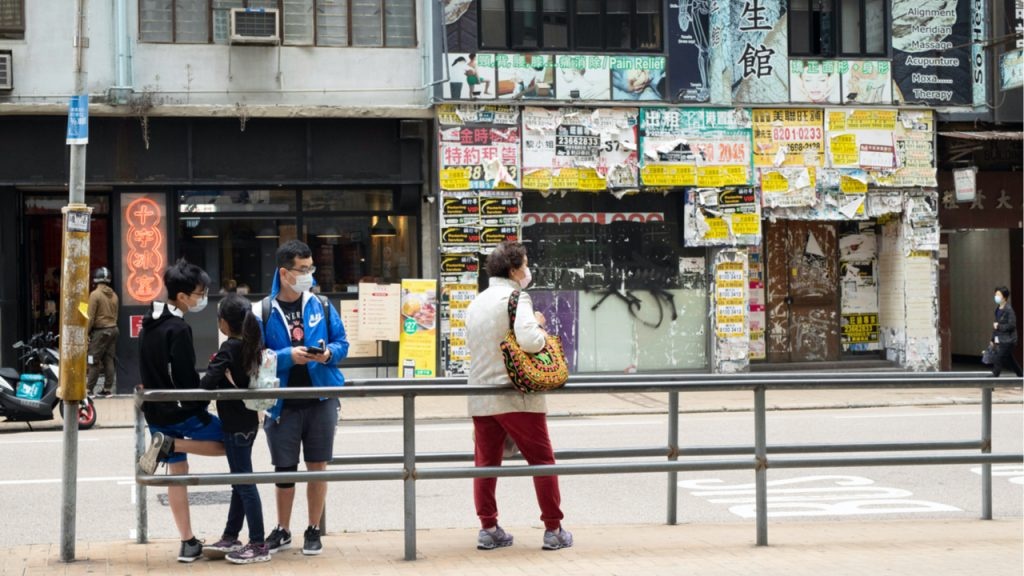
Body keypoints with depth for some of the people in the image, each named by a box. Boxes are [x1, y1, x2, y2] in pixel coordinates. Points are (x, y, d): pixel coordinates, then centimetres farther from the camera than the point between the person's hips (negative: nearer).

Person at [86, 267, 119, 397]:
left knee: (94, 361, -3)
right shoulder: (113, 295, 8)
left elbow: (91, 317, -12)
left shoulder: (95, 294, -11)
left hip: (100, 331, -6)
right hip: (113, 330, 6)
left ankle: (88, 389, -1)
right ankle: (107, 389, 7)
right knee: (109, 360, 7)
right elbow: (115, 314, 11)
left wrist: (86, 332, -5)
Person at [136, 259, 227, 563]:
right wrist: (202, 411, -10)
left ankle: (188, 543, 13)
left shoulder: (149, 324, 9)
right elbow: (187, 379, -19)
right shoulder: (179, 330, -18)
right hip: (179, 412, -8)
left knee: (177, 473, 12)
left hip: (155, 411, 8)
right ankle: (168, 445, -8)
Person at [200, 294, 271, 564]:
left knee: (244, 482, -4)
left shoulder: (229, 349, -18)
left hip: (235, 425, -9)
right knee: (240, 481, 16)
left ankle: (258, 546, -1)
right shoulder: (254, 344, 5)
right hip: (248, 419, 9)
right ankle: (230, 537, 26)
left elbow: (208, 382, -28)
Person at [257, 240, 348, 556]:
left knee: (317, 466, 7)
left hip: (321, 398, 1)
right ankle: (282, 530, 26)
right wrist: (289, 356, -20)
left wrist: (329, 353, -14)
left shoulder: (322, 306, 3)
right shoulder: (263, 311, -4)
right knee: (284, 469, 8)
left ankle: (313, 530, 20)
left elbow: (342, 343, 7)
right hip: (283, 402, -1)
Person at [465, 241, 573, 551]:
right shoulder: (516, 297, -11)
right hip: (516, 396, -7)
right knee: (542, 460, 3)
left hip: (480, 396, 7)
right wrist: (539, 325, -4)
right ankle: (553, 530, 5)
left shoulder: (476, 303, 13)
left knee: (486, 462, 10)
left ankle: (488, 528, 10)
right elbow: (529, 341, -26)